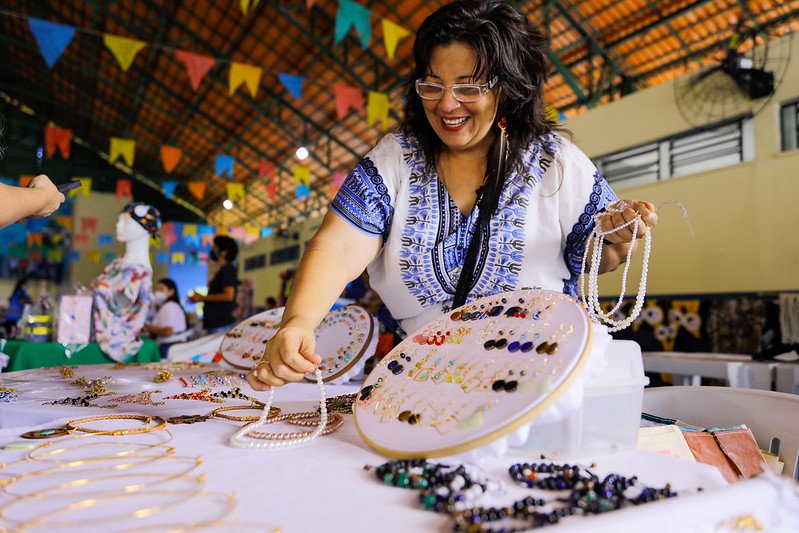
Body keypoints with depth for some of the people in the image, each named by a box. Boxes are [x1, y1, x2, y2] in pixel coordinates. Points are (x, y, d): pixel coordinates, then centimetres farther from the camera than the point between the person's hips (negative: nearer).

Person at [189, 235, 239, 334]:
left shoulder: (228, 269, -8)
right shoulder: (221, 270, 21)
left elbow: (229, 295, -18)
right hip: (214, 322, 9)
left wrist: (203, 298, -10)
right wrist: (198, 297, 13)